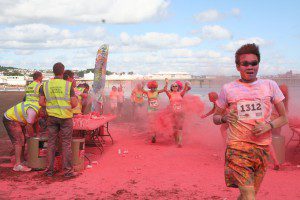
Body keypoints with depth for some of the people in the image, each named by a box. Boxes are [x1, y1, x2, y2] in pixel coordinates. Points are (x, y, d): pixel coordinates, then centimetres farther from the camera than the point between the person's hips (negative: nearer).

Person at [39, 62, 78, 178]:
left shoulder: (46, 85, 0)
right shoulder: (68, 85, -8)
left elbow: (41, 103, 0)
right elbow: (74, 104, -10)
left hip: (52, 117, 3)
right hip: (66, 117, -3)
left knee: (51, 143, 11)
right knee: (66, 144, 3)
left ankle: (50, 170, 16)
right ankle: (68, 170, 7)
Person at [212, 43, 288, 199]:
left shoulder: (270, 85, 5)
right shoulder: (227, 89, 2)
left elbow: (283, 118, 9)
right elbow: (215, 117, 12)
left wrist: (269, 125, -11)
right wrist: (224, 118, -11)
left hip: (263, 148, 3)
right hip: (237, 147, -2)